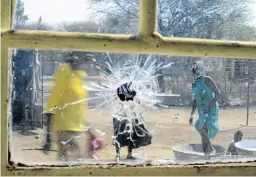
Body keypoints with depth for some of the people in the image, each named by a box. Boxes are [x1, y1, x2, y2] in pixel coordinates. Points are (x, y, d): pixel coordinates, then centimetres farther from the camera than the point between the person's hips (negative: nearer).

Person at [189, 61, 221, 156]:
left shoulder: (207, 80, -8)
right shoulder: (194, 84, 12)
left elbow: (218, 93, -11)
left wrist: (210, 106, -20)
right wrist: (191, 115, 15)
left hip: (211, 110, -7)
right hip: (202, 111, 7)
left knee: (200, 126, -22)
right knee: (204, 133, 6)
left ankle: (210, 149, -8)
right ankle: (207, 153, 15)